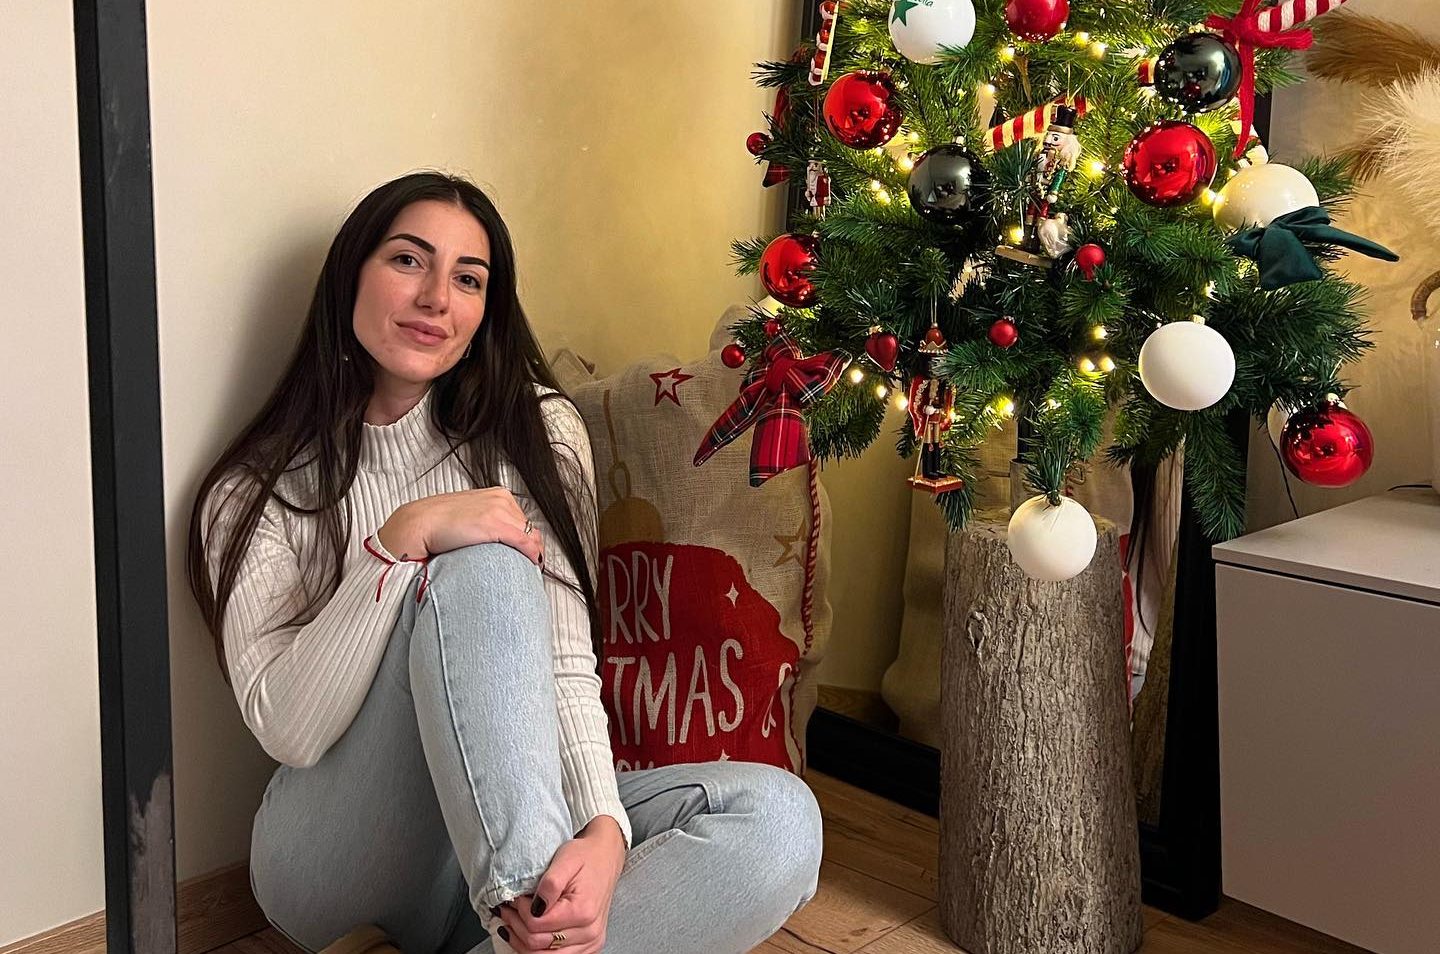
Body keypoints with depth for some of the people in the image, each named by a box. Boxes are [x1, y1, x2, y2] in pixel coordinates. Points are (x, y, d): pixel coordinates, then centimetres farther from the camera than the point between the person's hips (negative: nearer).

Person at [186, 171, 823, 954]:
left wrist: (605, 829, -26)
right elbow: (286, 727, -14)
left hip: (503, 824, 3)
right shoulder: (258, 493, -1)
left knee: (780, 818, -26)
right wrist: (403, 539, -26)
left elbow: (565, 665, -7)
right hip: (331, 854, -2)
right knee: (482, 570, -30)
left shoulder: (534, 431, 4)